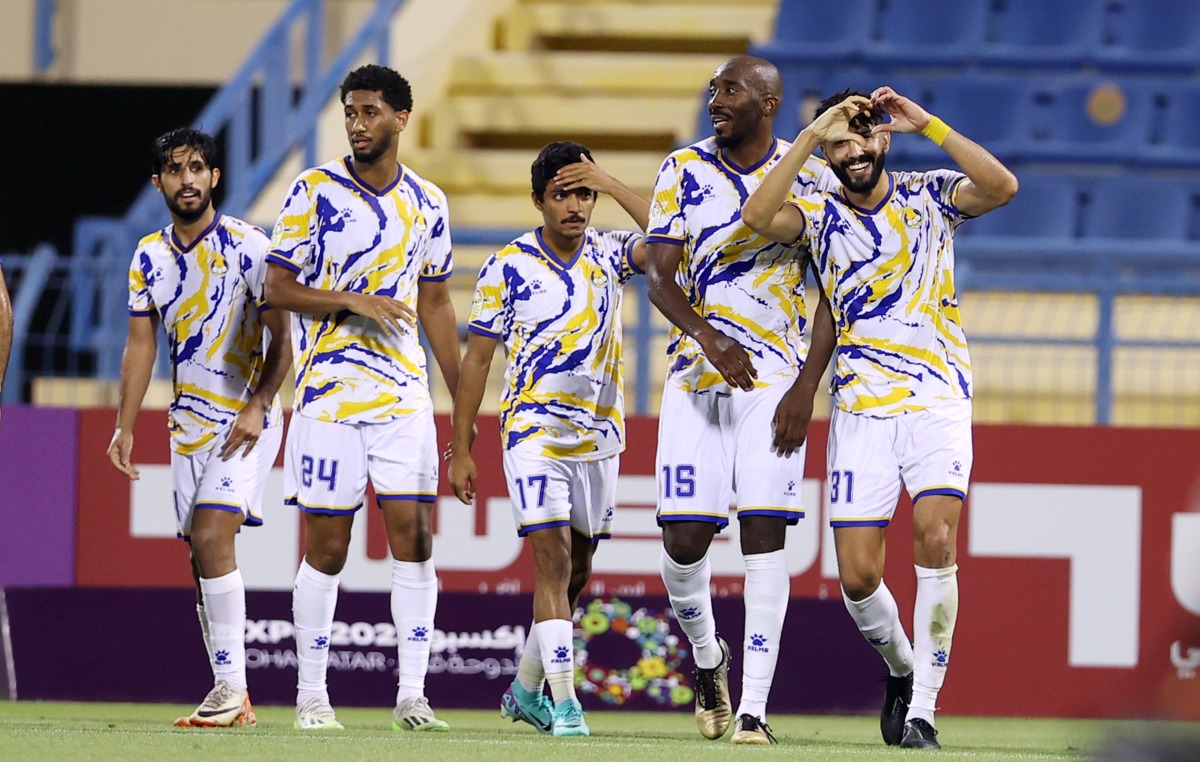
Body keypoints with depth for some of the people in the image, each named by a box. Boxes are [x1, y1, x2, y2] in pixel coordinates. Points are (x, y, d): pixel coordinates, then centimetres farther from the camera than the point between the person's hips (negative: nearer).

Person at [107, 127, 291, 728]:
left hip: (246, 419, -6)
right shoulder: (149, 257, 8)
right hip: (188, 422, 6)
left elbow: (282, 338, -7)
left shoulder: (248, 246, -8)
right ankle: (232, 701, 7)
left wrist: (257, 407, -18)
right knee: (202, 554, 3)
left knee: (211, 535, -21)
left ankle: (231, 684, -18)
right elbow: (140, 346, 11)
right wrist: (124, 428, 5)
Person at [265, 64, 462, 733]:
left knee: (415, 535, -5)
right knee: (327, 543, 0)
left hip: (405, 396, 3)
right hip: (329, 393, -3)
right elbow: (278, 288, -2)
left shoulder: (427, 203, 9)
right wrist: (353, 302, -15)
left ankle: (412, 694, -3)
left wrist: (466, 400, 13)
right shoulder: (316, 191, -2)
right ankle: (312, 694, 8)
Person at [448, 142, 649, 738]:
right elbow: (477, 359, 0)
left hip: (599, 434, 4)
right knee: (553, 560, -15)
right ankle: (564, 705, -19)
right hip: (534, 430, -4)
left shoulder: (609, 255, 4)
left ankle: (525, 690, 29)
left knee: (576, 571, 12)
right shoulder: (507, 268, -3)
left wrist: (612, 185, -19)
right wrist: (461, 449, -1)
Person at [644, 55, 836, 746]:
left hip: (775, 374, -2)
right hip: (695, 371, 2)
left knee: (764, 534, -9)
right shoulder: (684, 170, 5)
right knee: (685, 536, -6)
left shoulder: (811, 177, 1)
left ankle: (753, 709, -8)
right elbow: (660, 277, -2)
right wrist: (709, 337, -20)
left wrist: (805, 389, -9)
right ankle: (707, 657, 25)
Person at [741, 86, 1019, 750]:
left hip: (938, 402, -1)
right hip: (860, 409, 1)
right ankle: (901, 669, 26)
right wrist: (810, 137, -19)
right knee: (857, 575, -5)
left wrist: (927, 123, -18)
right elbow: (758, 216, -17)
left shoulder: (929, 196, 4)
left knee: (935, 540, -20)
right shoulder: (820, 216, 4)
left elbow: (1002, 187, -16)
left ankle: (922, 709, -13)